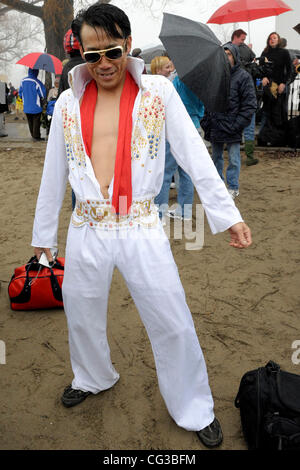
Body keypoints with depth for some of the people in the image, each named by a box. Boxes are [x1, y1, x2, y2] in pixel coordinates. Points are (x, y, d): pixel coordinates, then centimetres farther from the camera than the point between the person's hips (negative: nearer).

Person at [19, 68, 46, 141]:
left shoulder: (23, 81, 0)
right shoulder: (36, 82, -16)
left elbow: (20, 93, 8)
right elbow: (43, 95, -13)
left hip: (26, 107, 5)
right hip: (36, 107, -5)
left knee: (30, 122, 15)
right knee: (36, 122, 3)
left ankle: (33, 135, 23)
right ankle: (36, 137, 4)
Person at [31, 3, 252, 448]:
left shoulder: (159, 92, -1)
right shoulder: (68, 102, 5)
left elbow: (194, 156, -5)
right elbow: (53, 173, 10)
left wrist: (228, 215, -12)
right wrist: (43, 233, 13)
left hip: (141, 229, -2)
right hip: (86, 231, 3)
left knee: (173, 325, 4)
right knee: (81, 316, 19)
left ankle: (195, 411, 29)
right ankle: (93, 378, 50)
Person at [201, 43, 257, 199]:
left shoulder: (243, 76, -3)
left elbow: (249, 104, -6)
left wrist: (238, 124, -14)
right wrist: (206, 120, 3)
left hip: (232, 126, -4)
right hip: (215, 126, 4)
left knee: (234, 158, 3)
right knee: (216, 157, 14)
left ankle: (233, 187, 15)